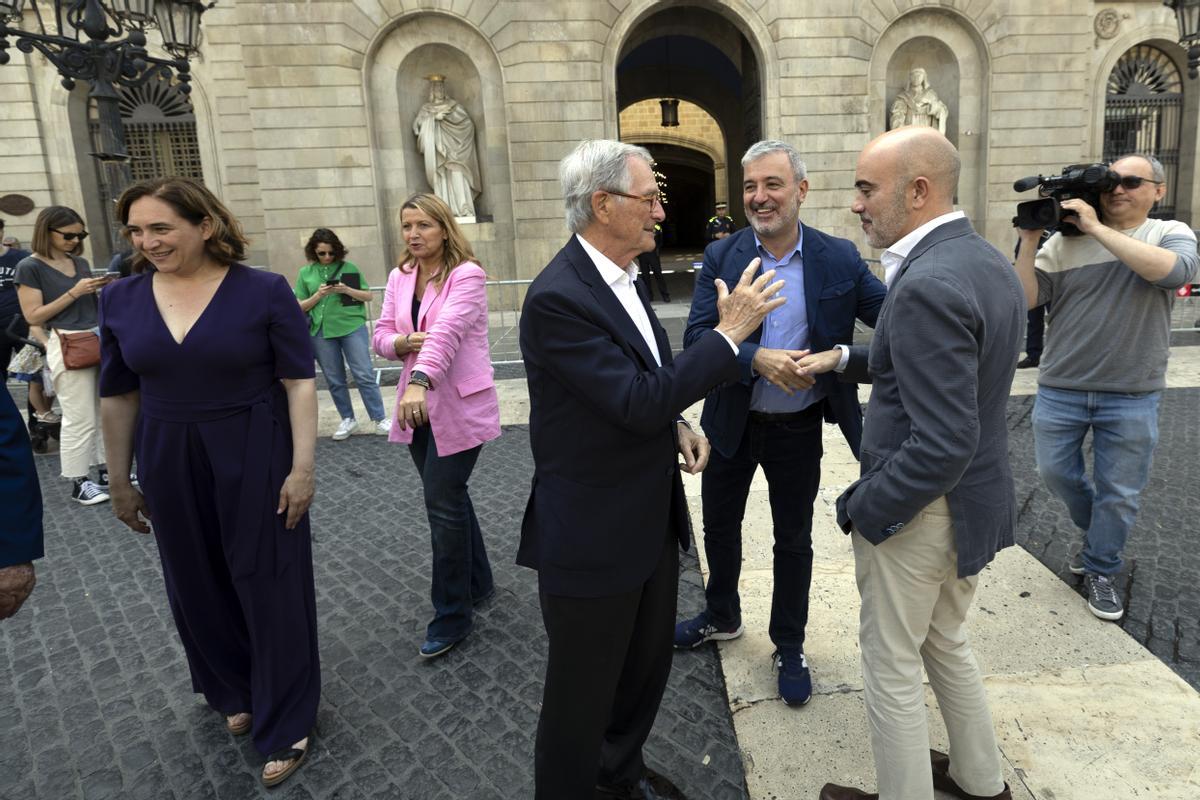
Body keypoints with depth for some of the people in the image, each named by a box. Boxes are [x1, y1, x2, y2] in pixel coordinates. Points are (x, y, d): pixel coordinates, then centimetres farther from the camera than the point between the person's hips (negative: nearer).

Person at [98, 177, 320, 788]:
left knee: (270, 587, 6)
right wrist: (120, 482, 11)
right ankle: (235, 693, 42)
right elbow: (119, 396, 8)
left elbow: (299, 382, -10)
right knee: (198, 588, 17)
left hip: (255, 462, -4)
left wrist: (302, 467, -14)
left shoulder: (264, 292, -10)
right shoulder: (121, 300, 2)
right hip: (169, 466, 4)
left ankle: (285, 724, 24)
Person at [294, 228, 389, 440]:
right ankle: (348, 420, 22)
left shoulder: (349, 267, 2)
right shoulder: (305, 273, 6)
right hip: (321, 332, 2)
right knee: (334, 380, 9)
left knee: (364, 375, -2)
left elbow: (368, 296, 4)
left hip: (352, 327, -2)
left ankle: (379, 420, 4)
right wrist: (318, 295, -11)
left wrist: (347, 290, -13)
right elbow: (300, 307, 6)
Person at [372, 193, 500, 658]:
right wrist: (405, 343, -17)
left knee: (442, 503, -5)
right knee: (449, 497, 16)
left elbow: (445, 332, -29)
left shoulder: (467, 274, -13)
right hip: (418, 405, 7)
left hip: (459, 406, -7)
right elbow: (381, 335, 5)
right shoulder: (398, 277, 8)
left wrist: (420, 381, -43)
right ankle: (477, 583, 36)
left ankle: (451, 616, 10)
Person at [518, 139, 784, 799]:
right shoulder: (556, 298, -23)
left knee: (648, 663, 26)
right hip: (593, 535, -9)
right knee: (583, 691, 12)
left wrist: (676, 423, 0)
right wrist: (729, 332, -22)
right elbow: (636, 401, -28)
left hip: (653, 519, 9)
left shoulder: (621, 278, 6)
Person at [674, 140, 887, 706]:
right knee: (719, 526, 18)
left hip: (799, 429, -1)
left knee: (794, 539, 14)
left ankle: (789, 647, 36)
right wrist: (757, 358, -30)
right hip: (731, 424, 1)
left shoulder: (839, 260, -7)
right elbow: (696, 337, -15)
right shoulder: (720, 257, -7)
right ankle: (722, 617, 45)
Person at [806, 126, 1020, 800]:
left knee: (891, 665, 11)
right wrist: (845, 359, 8)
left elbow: (943, 444, -29)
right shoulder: (989, 261, 5)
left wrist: (864, 510, -17)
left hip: (922, 508, -10)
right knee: (945, 643, 27)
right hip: (980, 498, 10)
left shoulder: (928, 285, -26)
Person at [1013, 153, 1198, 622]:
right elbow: (1025, 300, -6)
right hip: (1060, 389, 1)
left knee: (1119, 493, 9)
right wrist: (1029, 239, -15)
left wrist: (1096, 228, -22)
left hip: (1132, 396, -1)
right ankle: (1096, 534, 41)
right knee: (1056, 472, 12)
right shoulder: (1065, 240, -1)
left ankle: (1100, 570, 30)